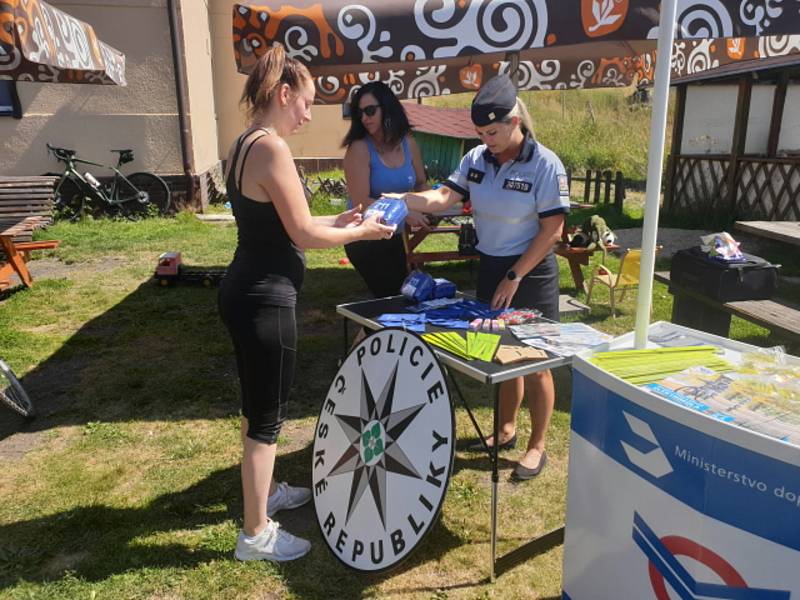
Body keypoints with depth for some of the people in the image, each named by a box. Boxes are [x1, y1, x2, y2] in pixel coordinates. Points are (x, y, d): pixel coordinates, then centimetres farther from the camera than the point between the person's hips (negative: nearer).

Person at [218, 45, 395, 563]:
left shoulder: (246, 145, 12)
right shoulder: (271, 148, -19)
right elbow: (304, 235, -17)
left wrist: (338, 220, 17)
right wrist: (362, 232, -2)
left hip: (246, 291, 10)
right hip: (265, 299, -10)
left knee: (258, 404, 23)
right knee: (268, 415, 3)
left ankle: (265, 491, 44)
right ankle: (256, 535, 20)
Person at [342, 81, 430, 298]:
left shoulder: (408, 144, -2)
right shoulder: (359, 148, -18)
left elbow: (421, 183, 13)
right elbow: (361, 202, -22)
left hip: (395, 237, 6)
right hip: (365, 239, -6)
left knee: (401, 293, 19)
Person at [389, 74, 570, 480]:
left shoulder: (545, 165, -15)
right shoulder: (476, 159, 1)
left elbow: (552, 230, -15)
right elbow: (444, 197, -6)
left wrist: (515, 277, -16)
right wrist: (400, 199, -23)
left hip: (531, 272, -5)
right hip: (489, 267, 6)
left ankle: (536, 446, 22)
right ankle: (506, 430, 36)